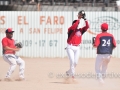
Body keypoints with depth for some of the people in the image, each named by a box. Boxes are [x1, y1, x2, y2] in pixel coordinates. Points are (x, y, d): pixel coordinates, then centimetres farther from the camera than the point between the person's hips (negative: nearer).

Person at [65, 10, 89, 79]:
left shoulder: (81, 30, 9)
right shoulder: (71, 29, -4)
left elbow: (87, 27, -5)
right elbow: (73, 27, -26)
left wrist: (85, 19, -13)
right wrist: (79, 20, -23)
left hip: (77, 48, 5)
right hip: (70, 47, -5)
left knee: (75, 62, 7)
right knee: (72, 61, -15)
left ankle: (69, 72, 28)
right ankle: (72, 75, -14)